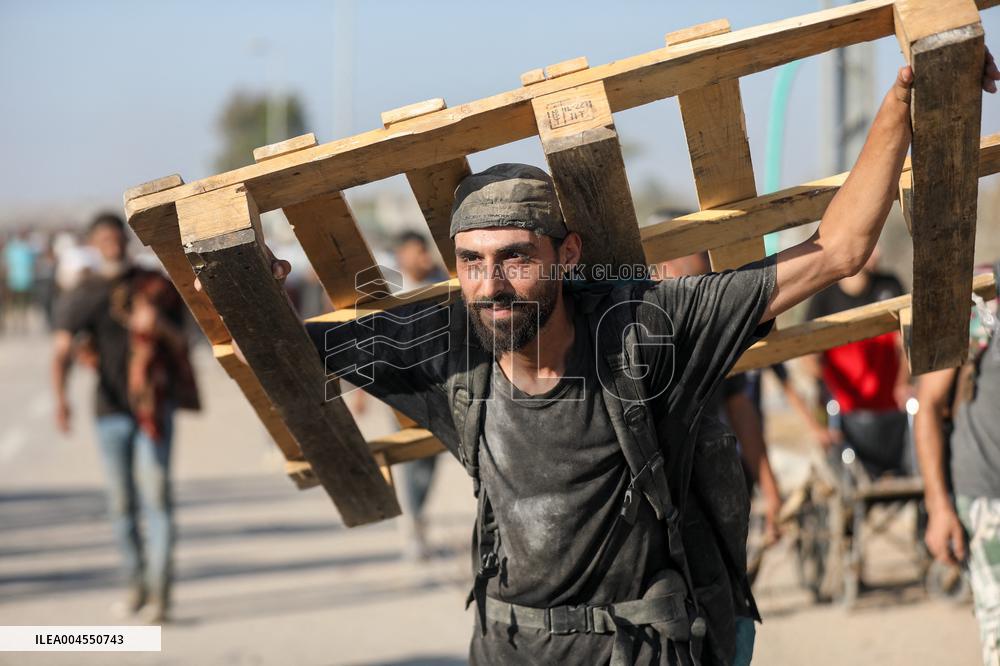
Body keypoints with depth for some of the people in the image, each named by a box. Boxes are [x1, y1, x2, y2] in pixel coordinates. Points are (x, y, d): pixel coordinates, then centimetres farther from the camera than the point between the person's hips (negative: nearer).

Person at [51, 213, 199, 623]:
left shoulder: (155, 286, 6)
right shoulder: (81, 296, 6)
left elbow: (181, 344, 6)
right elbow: (62, 350, -7)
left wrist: (159, 325, -16)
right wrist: (60, 397, -25)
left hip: (154, 406, -2)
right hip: (110, 409, 2)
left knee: (156, 496, -10)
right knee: (121, 502, 6)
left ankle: (159, 593, -11)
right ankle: (137, 582, 21)